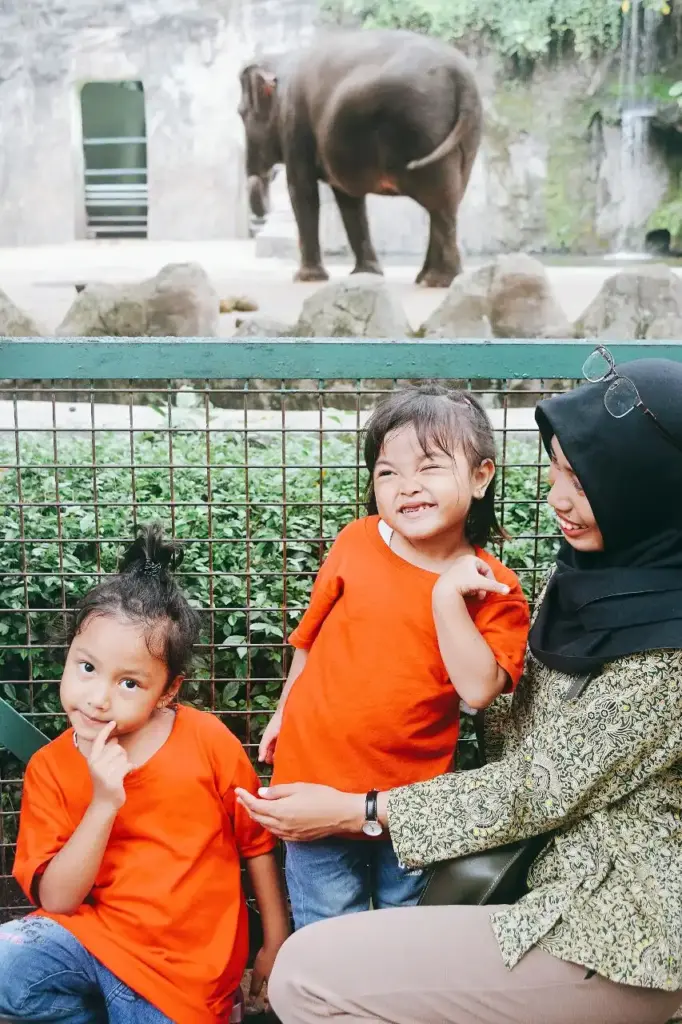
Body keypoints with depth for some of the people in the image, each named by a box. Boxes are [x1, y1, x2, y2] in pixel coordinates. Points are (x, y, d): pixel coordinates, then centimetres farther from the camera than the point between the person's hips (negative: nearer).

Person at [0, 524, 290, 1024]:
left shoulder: (208, 741, -10)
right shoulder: (50, 768, -5)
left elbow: (257, 842, 2)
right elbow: (56, 900, -10)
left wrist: (277, 944, 5)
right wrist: (103, 804, -21)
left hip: (183, 971, -2)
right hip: (89, 934, 2)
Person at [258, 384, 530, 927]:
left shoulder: (493, 589, -10)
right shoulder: (357, 543, -8)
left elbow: (478, 690, -21)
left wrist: (447, 596, -26)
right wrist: (286, 709, 16)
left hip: (412, 793, 0)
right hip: (317, 772, 0)